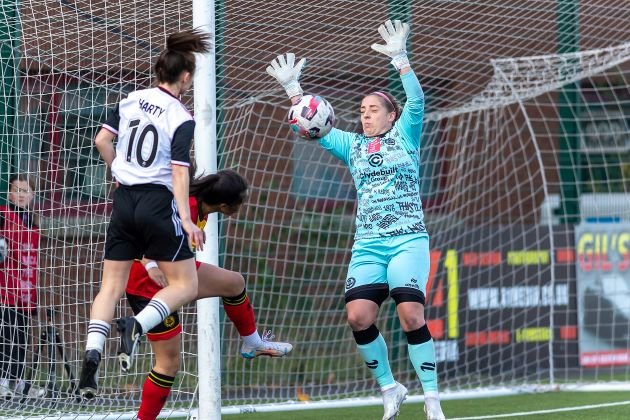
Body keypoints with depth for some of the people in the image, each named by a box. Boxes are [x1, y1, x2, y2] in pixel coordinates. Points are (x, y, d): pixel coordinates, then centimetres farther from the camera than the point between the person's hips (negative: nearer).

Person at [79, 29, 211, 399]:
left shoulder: (131, 101, 6)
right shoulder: (182, 119, -9)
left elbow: (102, 140, 8)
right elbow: (180, 171, -16)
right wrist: (186, 220, -20)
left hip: (125, 202, 6)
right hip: (159, 204, -6)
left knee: (112, 286, 8)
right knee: (186, 285, 4)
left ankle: (92, 354, -12)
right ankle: (136, 326, -21)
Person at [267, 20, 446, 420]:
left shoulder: (405, 136, 6)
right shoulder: (352, 145, 16)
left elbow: (417, 102, -10)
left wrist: (400, 59, -22)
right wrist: (293, 88, 3)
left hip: (409, 240, -4)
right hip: (368, 244, 4)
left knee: (411, 315, -19)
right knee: (358, 315, -15)